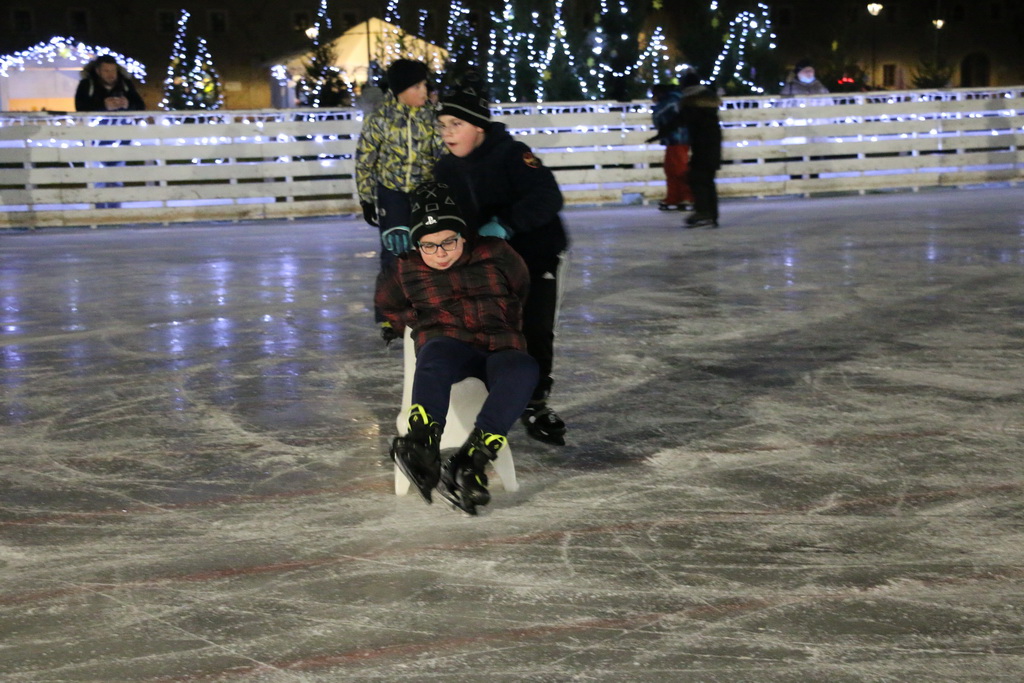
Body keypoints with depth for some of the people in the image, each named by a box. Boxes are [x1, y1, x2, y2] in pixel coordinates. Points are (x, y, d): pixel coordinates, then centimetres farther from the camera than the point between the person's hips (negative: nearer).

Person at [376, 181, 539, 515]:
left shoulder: (495, 255, 6)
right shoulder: (406, 271, 11)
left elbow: (522, 289, 22)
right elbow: (387, 305, 30)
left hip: (500, 349, 0)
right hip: (449, 345, 0)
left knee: (523, 370, -37)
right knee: (434, 355, -39)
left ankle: (470, 462, -44)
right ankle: (422, 447, -57)